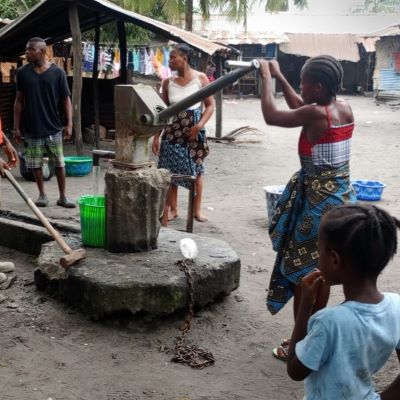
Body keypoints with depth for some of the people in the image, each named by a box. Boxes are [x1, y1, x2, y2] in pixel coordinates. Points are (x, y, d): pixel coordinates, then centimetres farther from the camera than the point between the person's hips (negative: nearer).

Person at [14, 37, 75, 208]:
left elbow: (66, 99, -1)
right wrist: (16, 127, 1)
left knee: (59, 164, 4)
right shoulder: (22, 72, 0)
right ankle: (42, 194, 24)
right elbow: (19, 101, 4)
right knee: (36, 164, 8)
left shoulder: (57, 72, -4)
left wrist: (69, 124, -8)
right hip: (31, 128, 1)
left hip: (53, 127, -1)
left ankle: (62, 197, 14)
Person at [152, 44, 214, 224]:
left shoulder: (200, 78, -5)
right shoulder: (167, 82, 1)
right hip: (172, 131, 2)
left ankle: (197, 209, 18)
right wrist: (156, 136, 2)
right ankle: (172, 209, 18)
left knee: (196, 170, 7)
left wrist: (200, 125, -17)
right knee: (171, 171, 4)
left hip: (194, 130, -2)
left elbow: (210, 105, -3)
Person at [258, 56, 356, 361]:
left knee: (303, 274, 5)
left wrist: (266, 78, 2)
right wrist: (279, 77, 22)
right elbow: (301, 107, 20)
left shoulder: (316, 114, -21)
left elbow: (271, 116, -11)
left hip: (319, 203, -8)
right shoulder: (344, 109, 3)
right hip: (341, 197, 8)